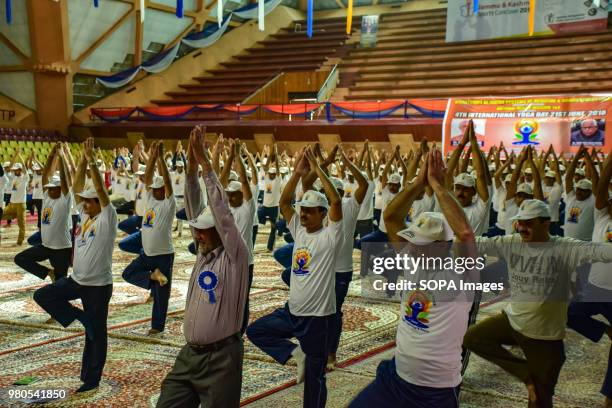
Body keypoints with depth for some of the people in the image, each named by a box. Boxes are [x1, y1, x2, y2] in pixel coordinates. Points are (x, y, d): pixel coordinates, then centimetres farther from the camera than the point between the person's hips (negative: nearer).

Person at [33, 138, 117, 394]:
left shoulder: (107, 218, -12)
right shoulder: (84, 215, 6)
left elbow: (101, 189, -24)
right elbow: (77, 187, 2)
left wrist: (92, 162, -25)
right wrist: (82, 160, -5)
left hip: (99, 285, -7)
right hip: (76, 280, 7)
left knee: (96, 333, 3)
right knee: (42, 296, -2)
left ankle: (91, 379, 15)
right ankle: (79, 317, 8)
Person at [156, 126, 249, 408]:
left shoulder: (234, 255, -9)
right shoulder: (203, 252, 9)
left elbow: (221, 211, -19)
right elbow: (194, 210, 2)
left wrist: (205, 162, -19)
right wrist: (191, 165, -8)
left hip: (221, 357, -7)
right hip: (189, 354, 7)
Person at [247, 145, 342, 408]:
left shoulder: (329, 236, -13)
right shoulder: (299, 230, 5)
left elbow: (336, 201, -26)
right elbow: (283, 202, 1)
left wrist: (317, 169, -23)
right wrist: (298, 172, -9)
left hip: (318, 316, -6)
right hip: (291, 311, 7)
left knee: (314, 376, 4)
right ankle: (295, 352, 10)